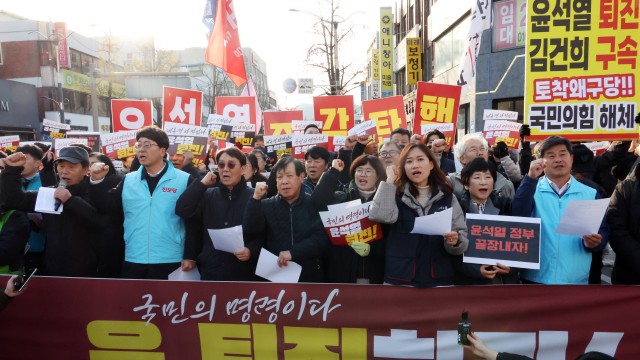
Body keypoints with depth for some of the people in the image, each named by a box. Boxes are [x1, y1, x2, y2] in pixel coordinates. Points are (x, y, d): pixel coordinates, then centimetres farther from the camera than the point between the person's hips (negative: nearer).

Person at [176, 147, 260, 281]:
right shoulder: (208, 195, 7)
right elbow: (181, 210, -8)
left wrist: (252, 250, -17)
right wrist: (202, 183, -7)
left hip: (243, 272, -2)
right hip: (210, 270, 2)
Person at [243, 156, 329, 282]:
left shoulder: (315, 204, -2)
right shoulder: (266, 205, 3)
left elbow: (322, 238, -12)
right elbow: (250, 230, -11)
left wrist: (292, 252, -22)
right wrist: (256, 198, -21)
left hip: (310, 276, -1)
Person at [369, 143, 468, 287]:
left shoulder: (447, 197, 5)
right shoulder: (396, 194, 1)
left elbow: (463, 239, 4)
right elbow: (380, 216, -19)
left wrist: (455, 241, -18)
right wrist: (390, 179, -11)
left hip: (440, 280, 2)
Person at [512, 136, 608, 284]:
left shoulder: (590, 194, 8)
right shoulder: (530, 189, 3)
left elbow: (603, 231, 8)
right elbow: (518, 218, -15)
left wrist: (595, 242, -15)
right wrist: (531, 178, -19)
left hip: (576, 280, 2)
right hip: (536, 279, -2)